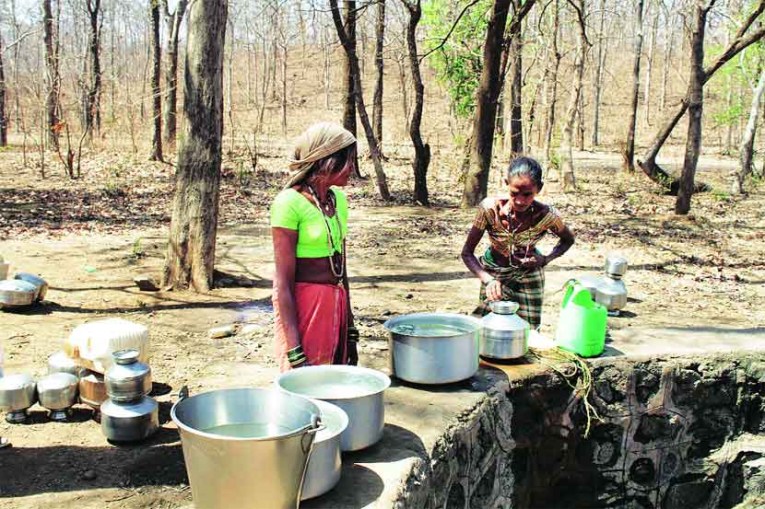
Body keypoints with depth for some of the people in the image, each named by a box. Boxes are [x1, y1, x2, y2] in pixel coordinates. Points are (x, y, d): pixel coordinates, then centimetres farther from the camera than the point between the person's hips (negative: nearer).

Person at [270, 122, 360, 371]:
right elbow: (283, 282, -16)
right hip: (303, 306, -7)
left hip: (336, 304, 7)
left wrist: (350, 330, 15)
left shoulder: (338, 198, 8)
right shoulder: (289, 202, -15)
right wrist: (295, 352, -19)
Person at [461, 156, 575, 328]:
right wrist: (488, 279, -36)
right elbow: (467, 253, -20)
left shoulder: (546, 216, -24)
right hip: (494, 274, -1)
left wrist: (546, 259, -18)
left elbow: (568, 239, -1)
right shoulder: (490, 208, -28)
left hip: (529, 275, 1)